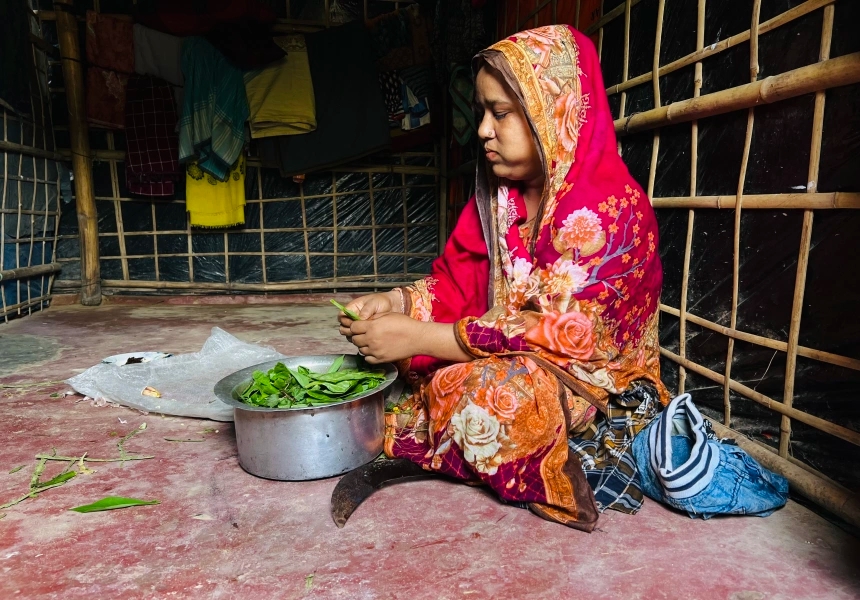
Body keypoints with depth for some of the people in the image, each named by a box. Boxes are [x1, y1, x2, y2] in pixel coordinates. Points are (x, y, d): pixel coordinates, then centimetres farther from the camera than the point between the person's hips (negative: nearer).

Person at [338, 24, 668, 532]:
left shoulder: (610, 209, -21)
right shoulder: (497, 199, 3)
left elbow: (564, 335, -27)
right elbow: (458, 283, 4)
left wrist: (418, 338, -29)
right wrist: (397, 301, -18)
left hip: (595, 384, -7)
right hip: (506, 361, 7)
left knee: (483, 392, -33)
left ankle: (410, 453, -7)